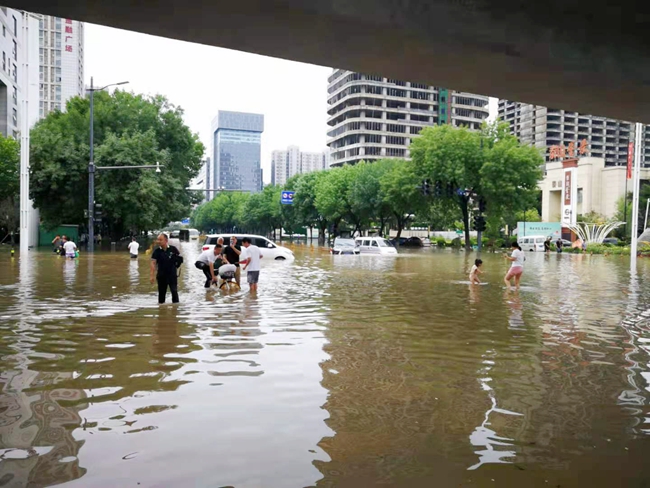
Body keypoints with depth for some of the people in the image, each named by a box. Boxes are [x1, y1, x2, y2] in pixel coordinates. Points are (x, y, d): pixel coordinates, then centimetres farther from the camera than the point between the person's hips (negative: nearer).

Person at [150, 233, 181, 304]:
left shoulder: (173, 249, -5)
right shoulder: (157, 251, -3)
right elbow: (153, 263, -5)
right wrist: (152, 275, -11)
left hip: (172, 275, -1)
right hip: (161, 276, 1)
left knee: (174, 291, -2)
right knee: (161, 293, 10)